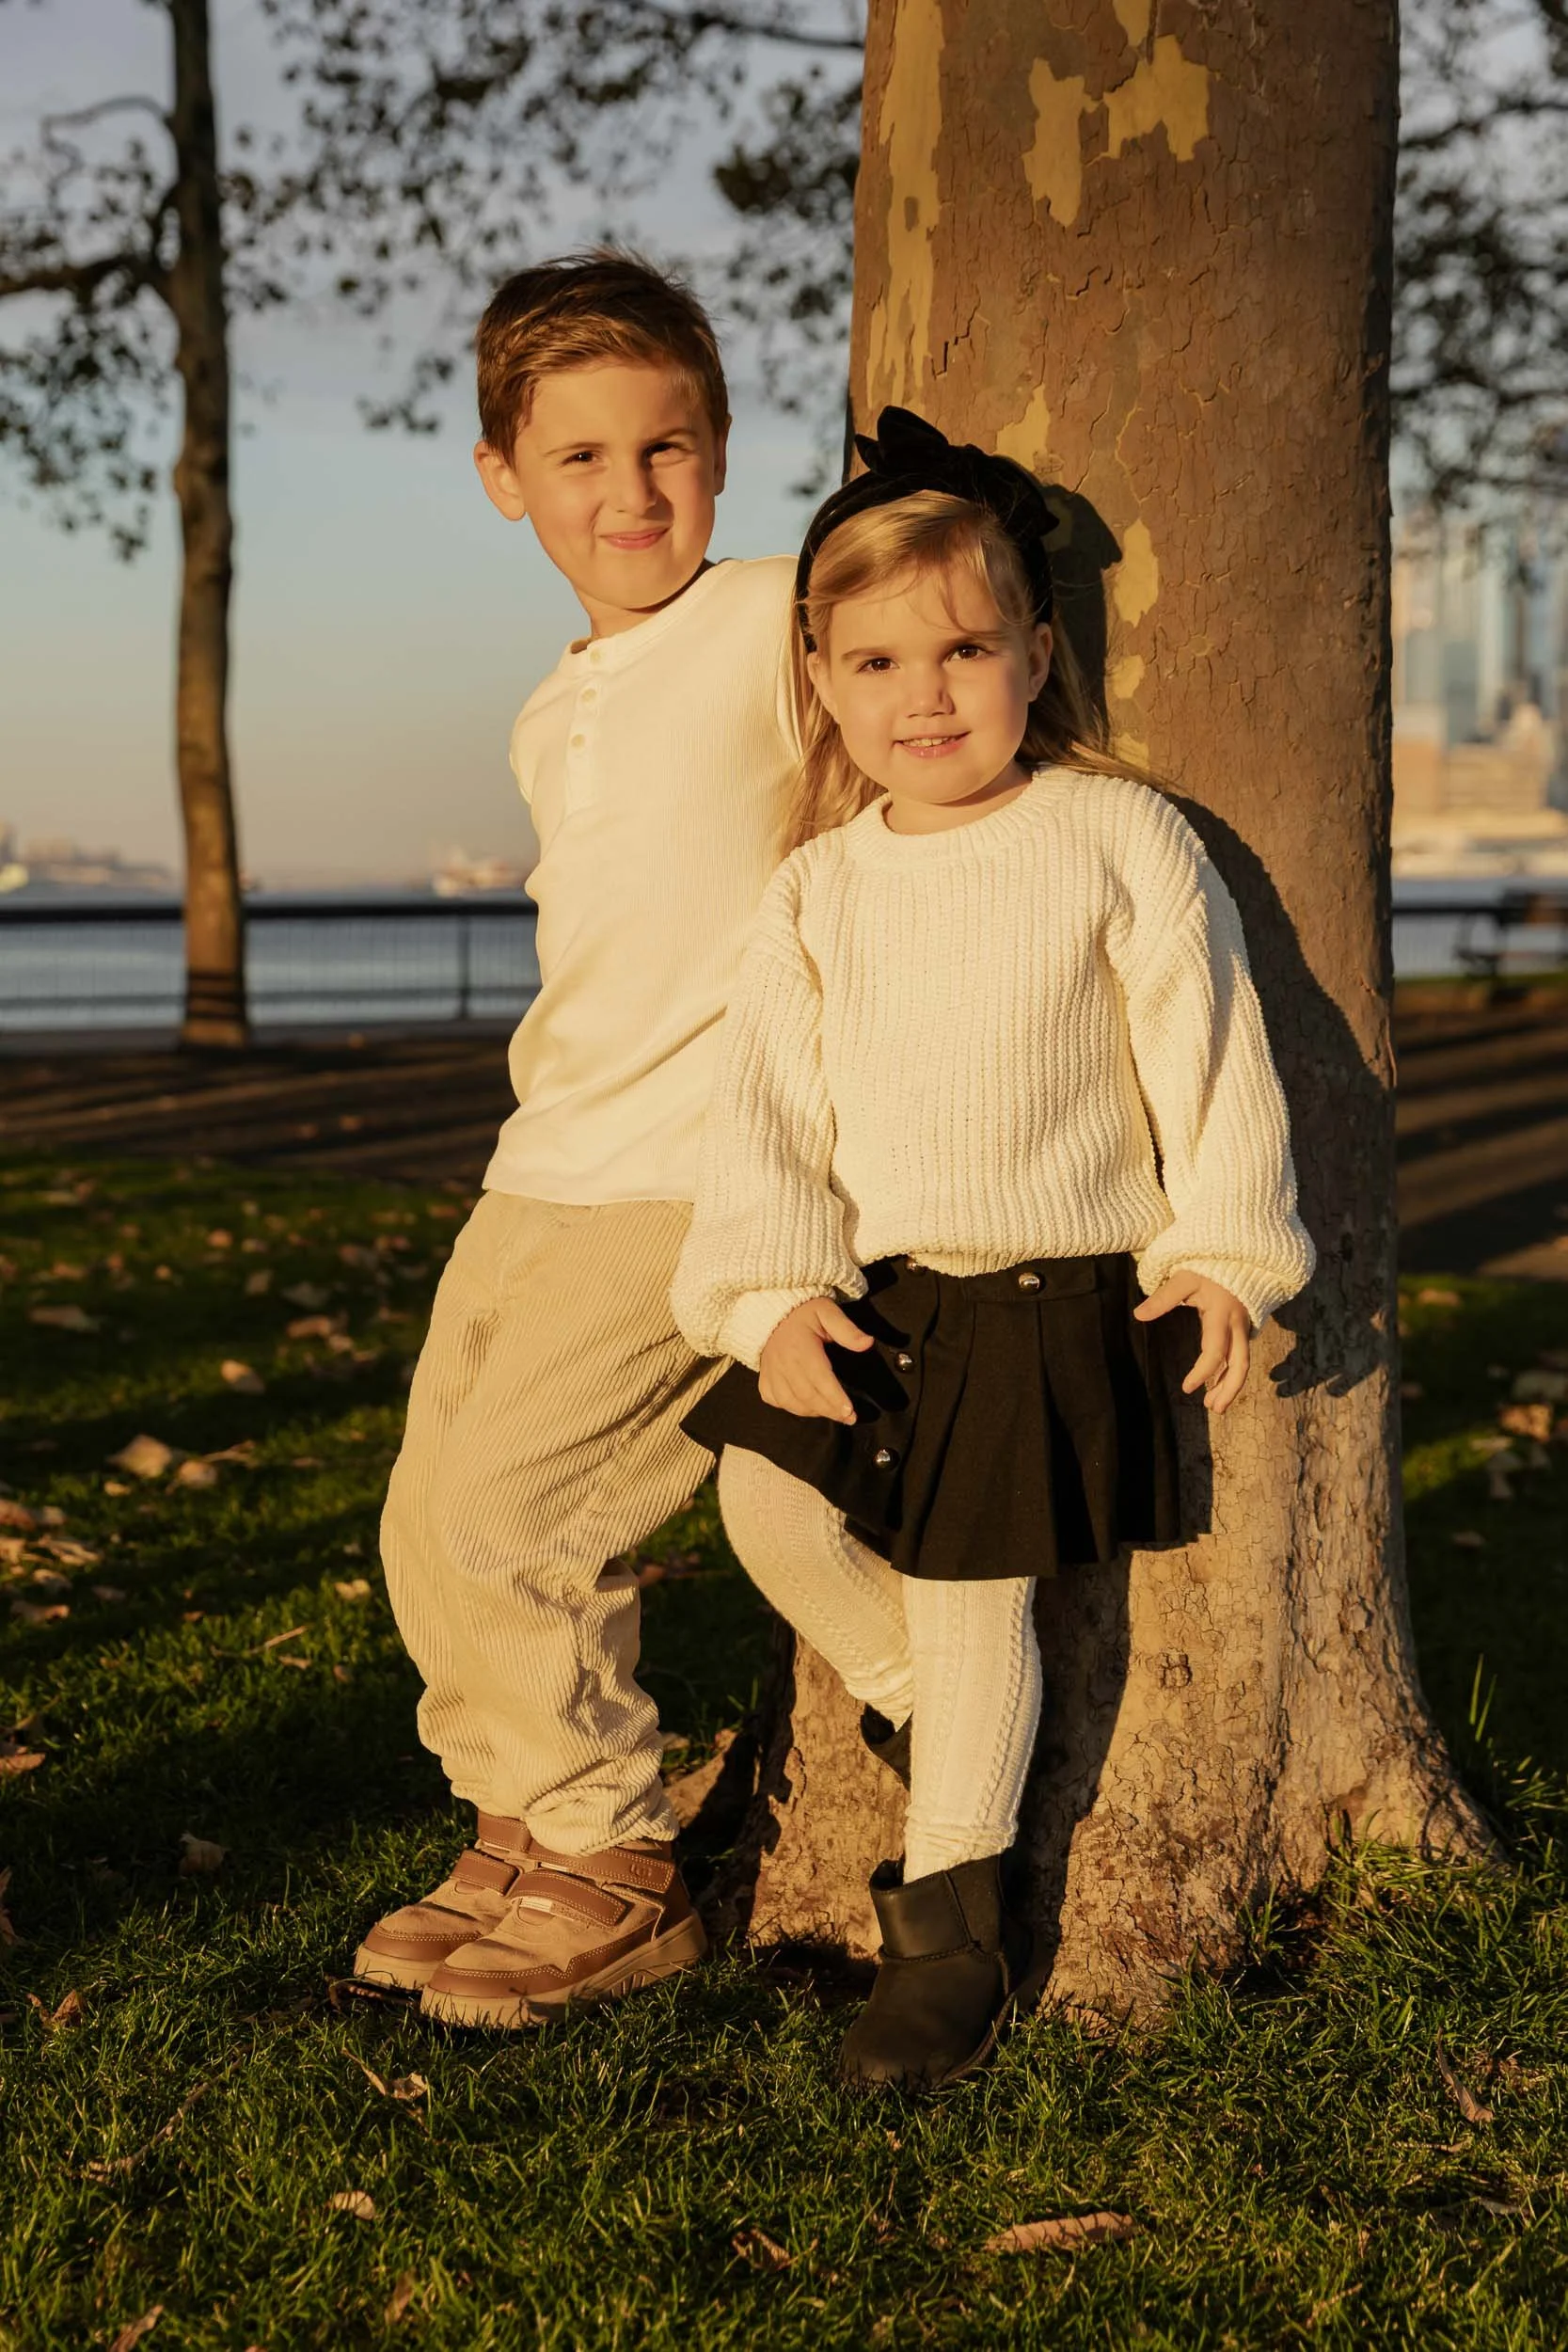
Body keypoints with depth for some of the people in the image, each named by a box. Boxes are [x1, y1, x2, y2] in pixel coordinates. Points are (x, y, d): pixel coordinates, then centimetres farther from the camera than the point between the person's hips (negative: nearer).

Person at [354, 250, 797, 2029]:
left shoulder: (779, 622, -6)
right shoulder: (550, 724, 17)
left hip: (695, 1180, -8)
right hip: (542, 1173, 8)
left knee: (507, 1511, -14)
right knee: (430, 1525, 7)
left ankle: (615, 1880, 2)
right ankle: (523, 1840, 22)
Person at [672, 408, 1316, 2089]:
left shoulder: (1119, 839, -5)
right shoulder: (818, 891, 5)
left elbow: (1206, 1050, -2)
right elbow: (770, 1105, 2)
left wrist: (1221, 1250, -4)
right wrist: (778, 1292, -9)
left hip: (1054, 1294, -4)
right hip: (873, 1289, 4)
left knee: (971, 1590, -4)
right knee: (768, 1502, -10)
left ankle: (952, 1927, 12)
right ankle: (931, 1720, 17)